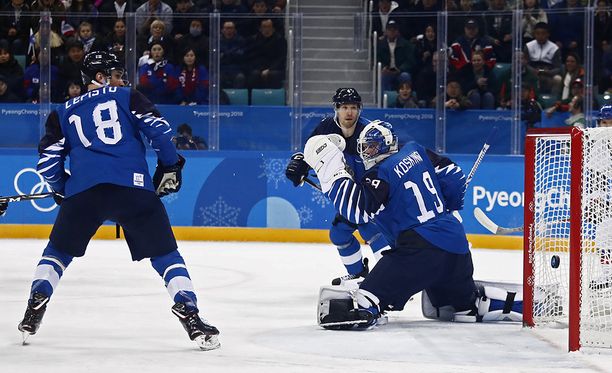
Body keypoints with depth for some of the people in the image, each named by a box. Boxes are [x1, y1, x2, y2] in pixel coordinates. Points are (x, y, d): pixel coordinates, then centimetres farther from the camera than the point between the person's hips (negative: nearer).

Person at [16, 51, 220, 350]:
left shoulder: (63, 113, 24)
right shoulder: (128, 97, 18)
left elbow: (48, 160, 17)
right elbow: (158, 129, 5)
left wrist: (61, 190, 35)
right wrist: (170, 168, 18)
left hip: (83, 192, 2)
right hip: (134, 188, -2)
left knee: (58, 251, 21)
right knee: (165, 255, 7)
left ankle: (33, 313, 7)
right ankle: (190, 316, -9)